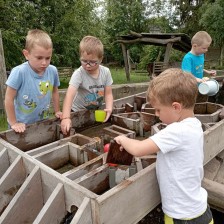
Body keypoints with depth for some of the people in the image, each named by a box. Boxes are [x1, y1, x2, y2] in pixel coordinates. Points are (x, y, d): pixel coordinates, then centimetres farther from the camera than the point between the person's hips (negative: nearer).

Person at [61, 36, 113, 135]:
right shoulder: (78, 74, -24)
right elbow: (70, 95, -36)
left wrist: (109, 108, -27)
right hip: (78, 112, -3)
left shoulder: (106, 72, -12)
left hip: (97, 111, 3)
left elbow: (108, 93, -7)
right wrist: (65, 117, -49)